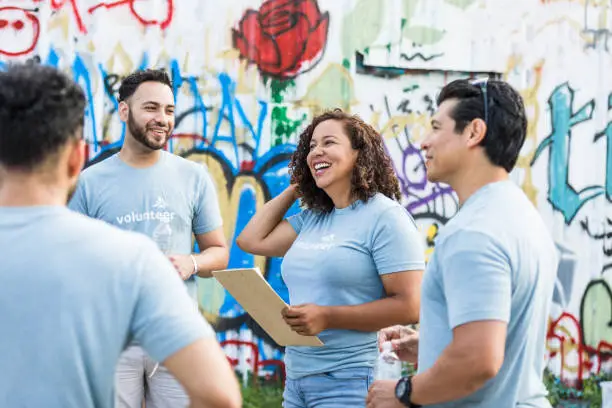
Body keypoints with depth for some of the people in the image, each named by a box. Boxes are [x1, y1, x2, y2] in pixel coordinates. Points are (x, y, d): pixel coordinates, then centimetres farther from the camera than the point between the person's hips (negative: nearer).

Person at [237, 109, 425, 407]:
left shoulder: (385, 216, -11)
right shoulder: (311, 218, 12)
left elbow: (409, 307, -16)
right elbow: (251, 240, 13)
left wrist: (328, 317, -22)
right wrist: (294, 188, 14)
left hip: (352, 381, -7)